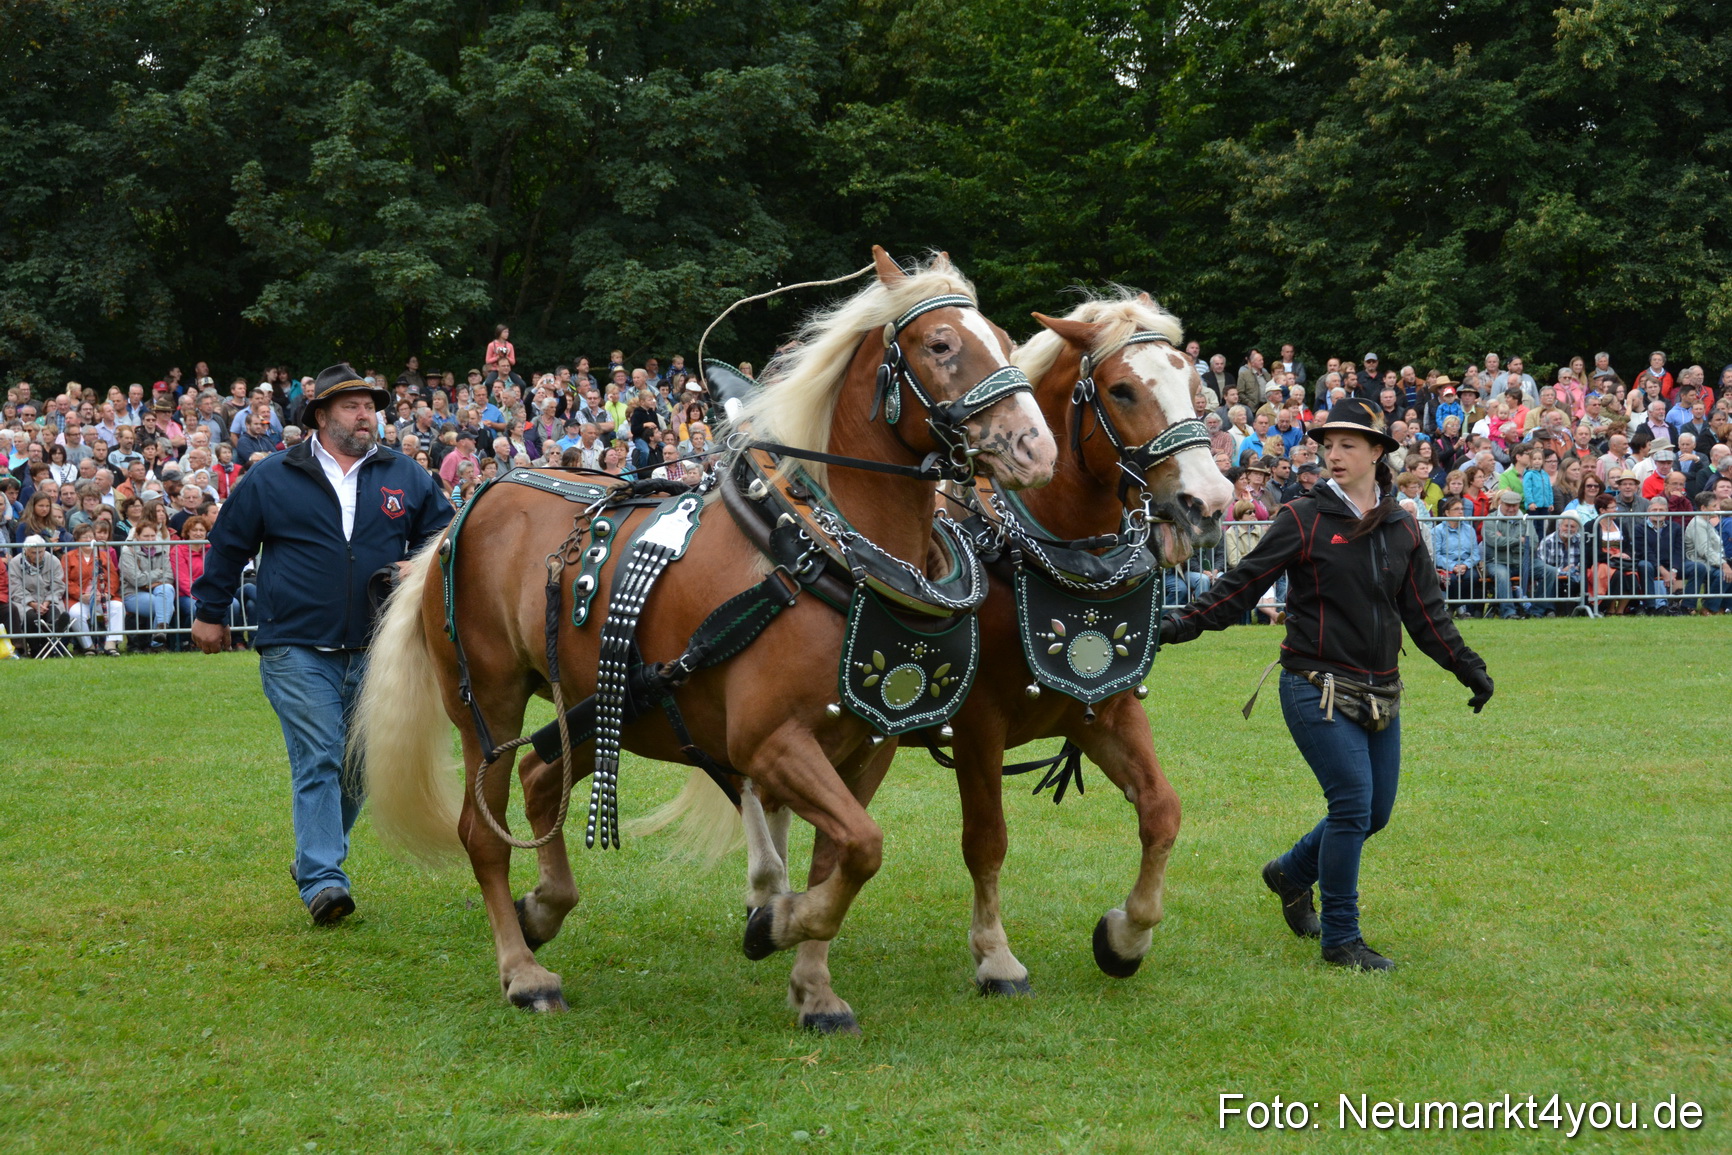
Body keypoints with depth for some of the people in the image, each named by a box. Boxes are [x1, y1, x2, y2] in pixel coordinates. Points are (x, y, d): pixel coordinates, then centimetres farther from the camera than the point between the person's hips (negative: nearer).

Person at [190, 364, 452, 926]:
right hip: (297, 651, -3)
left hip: (374, 649, 3)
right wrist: (209, 611, 14)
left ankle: (315, 859, 28)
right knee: (318, 761, -10)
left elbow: (443, 535, 16)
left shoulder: (407, 477, 7)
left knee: (359, 764, 10)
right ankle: (323, 879, -11)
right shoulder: (271, 478, 2)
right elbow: (228, 546, 11)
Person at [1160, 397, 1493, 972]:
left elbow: (1427, 614, 14)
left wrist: (1469, 668, 9)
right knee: (1353, 803, -14)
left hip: (1379, 695, 5)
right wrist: (1180, 625, -14)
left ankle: (1291, 873, 36)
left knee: (1375, 811, 9)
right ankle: (1340, 939, -2)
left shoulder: (1402, 530, 8)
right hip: (1317, 687, -5)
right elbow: (1242, 584, -5)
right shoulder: (1303, 520, -5)